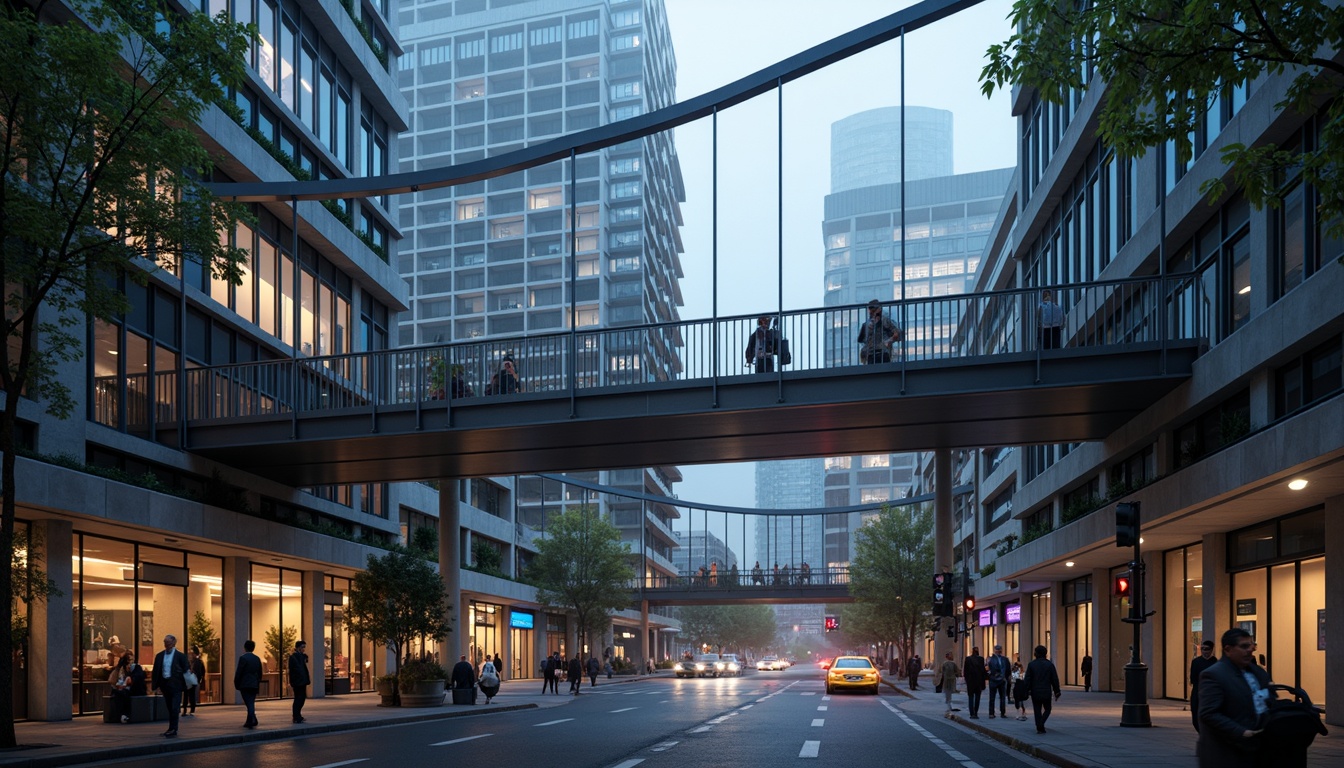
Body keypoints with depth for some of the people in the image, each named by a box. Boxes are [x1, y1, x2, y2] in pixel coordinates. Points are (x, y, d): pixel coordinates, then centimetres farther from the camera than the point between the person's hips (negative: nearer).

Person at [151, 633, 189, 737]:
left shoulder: (180, 656, -2)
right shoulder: (160, 656, 9)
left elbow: (185, 671, -1)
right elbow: (155, 671, 9)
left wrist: (184, 684, -7)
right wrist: (156, 685, 2)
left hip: (175, 685, -4)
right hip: (165, 685, 4)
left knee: (174, 708, -9)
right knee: (170, 708, 11)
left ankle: (173, 729, -7)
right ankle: (172, 729, 19)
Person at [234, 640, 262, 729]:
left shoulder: (243, 658, -9)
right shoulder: (257, 659, 9)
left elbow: (239, 672, -10)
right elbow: (260, 673, 13)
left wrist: (236, 685, -1)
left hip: (245, 685, -5)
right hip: (255, 685, 5)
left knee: (249, 704, -6)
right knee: (251, 703, 12)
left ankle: (253, 720, -17)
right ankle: (249, 721, 15)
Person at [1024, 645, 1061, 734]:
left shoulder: (1031, 664, -3)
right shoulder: (1050, 664, -3)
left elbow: (1027, 679, -5)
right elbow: (1055, 680, -1)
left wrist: (1026, 691, 2)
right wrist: (1057, 692, 6)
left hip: (1035, 692, 1)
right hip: (1047, 692, -1)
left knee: (1037, 710, 10)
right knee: (1047, 709, 12)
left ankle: (1039, 728, 8)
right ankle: (1041, 723, -11)